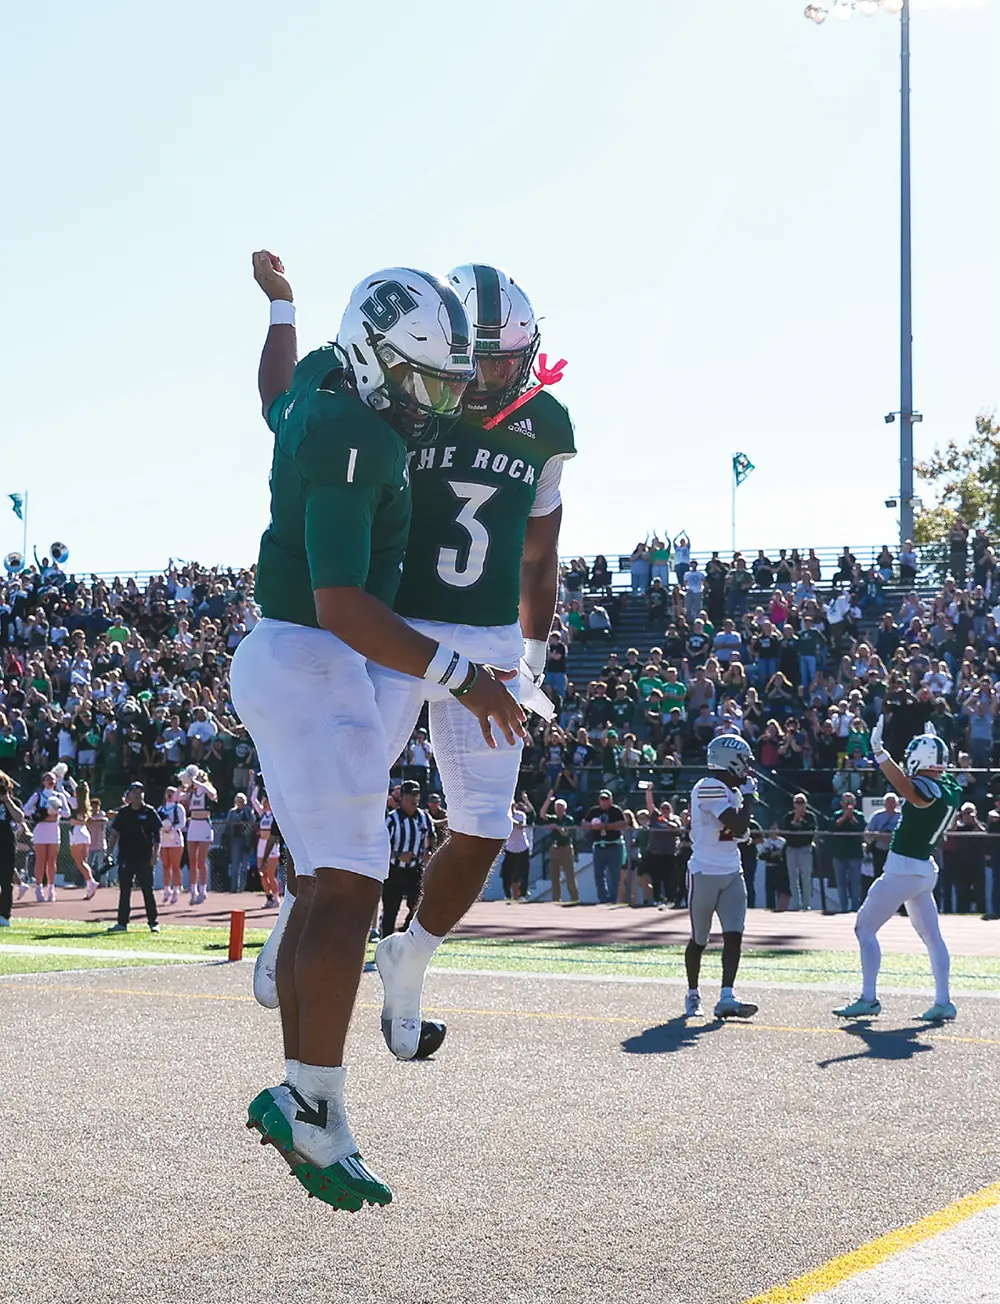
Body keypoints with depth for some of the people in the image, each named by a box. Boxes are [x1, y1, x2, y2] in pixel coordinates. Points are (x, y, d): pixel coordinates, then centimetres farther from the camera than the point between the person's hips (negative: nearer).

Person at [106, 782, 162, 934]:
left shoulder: (149, 812, 1)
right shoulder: (123, 813, 8)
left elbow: (157, 834, 0)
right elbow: (114, 833, 11)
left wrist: (155, 854, -7)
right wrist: (109, 852, 3)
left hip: (144, 858, -3)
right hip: (126, 857, 3)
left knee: (148, 891, 1)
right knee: (124, 891, 5)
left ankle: (153, 922, 6)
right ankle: (122, 923, 10)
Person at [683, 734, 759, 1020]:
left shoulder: (730, 790, 11)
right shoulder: (709, 788, -18)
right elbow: (738, 826, -25)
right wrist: (748, 796, -12)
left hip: (731, 873, 8)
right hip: (705, 873, -8)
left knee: (734, 935, -7)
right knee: (699, 940, 7)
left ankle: (727, 997, -11)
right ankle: (692, 996, 23)